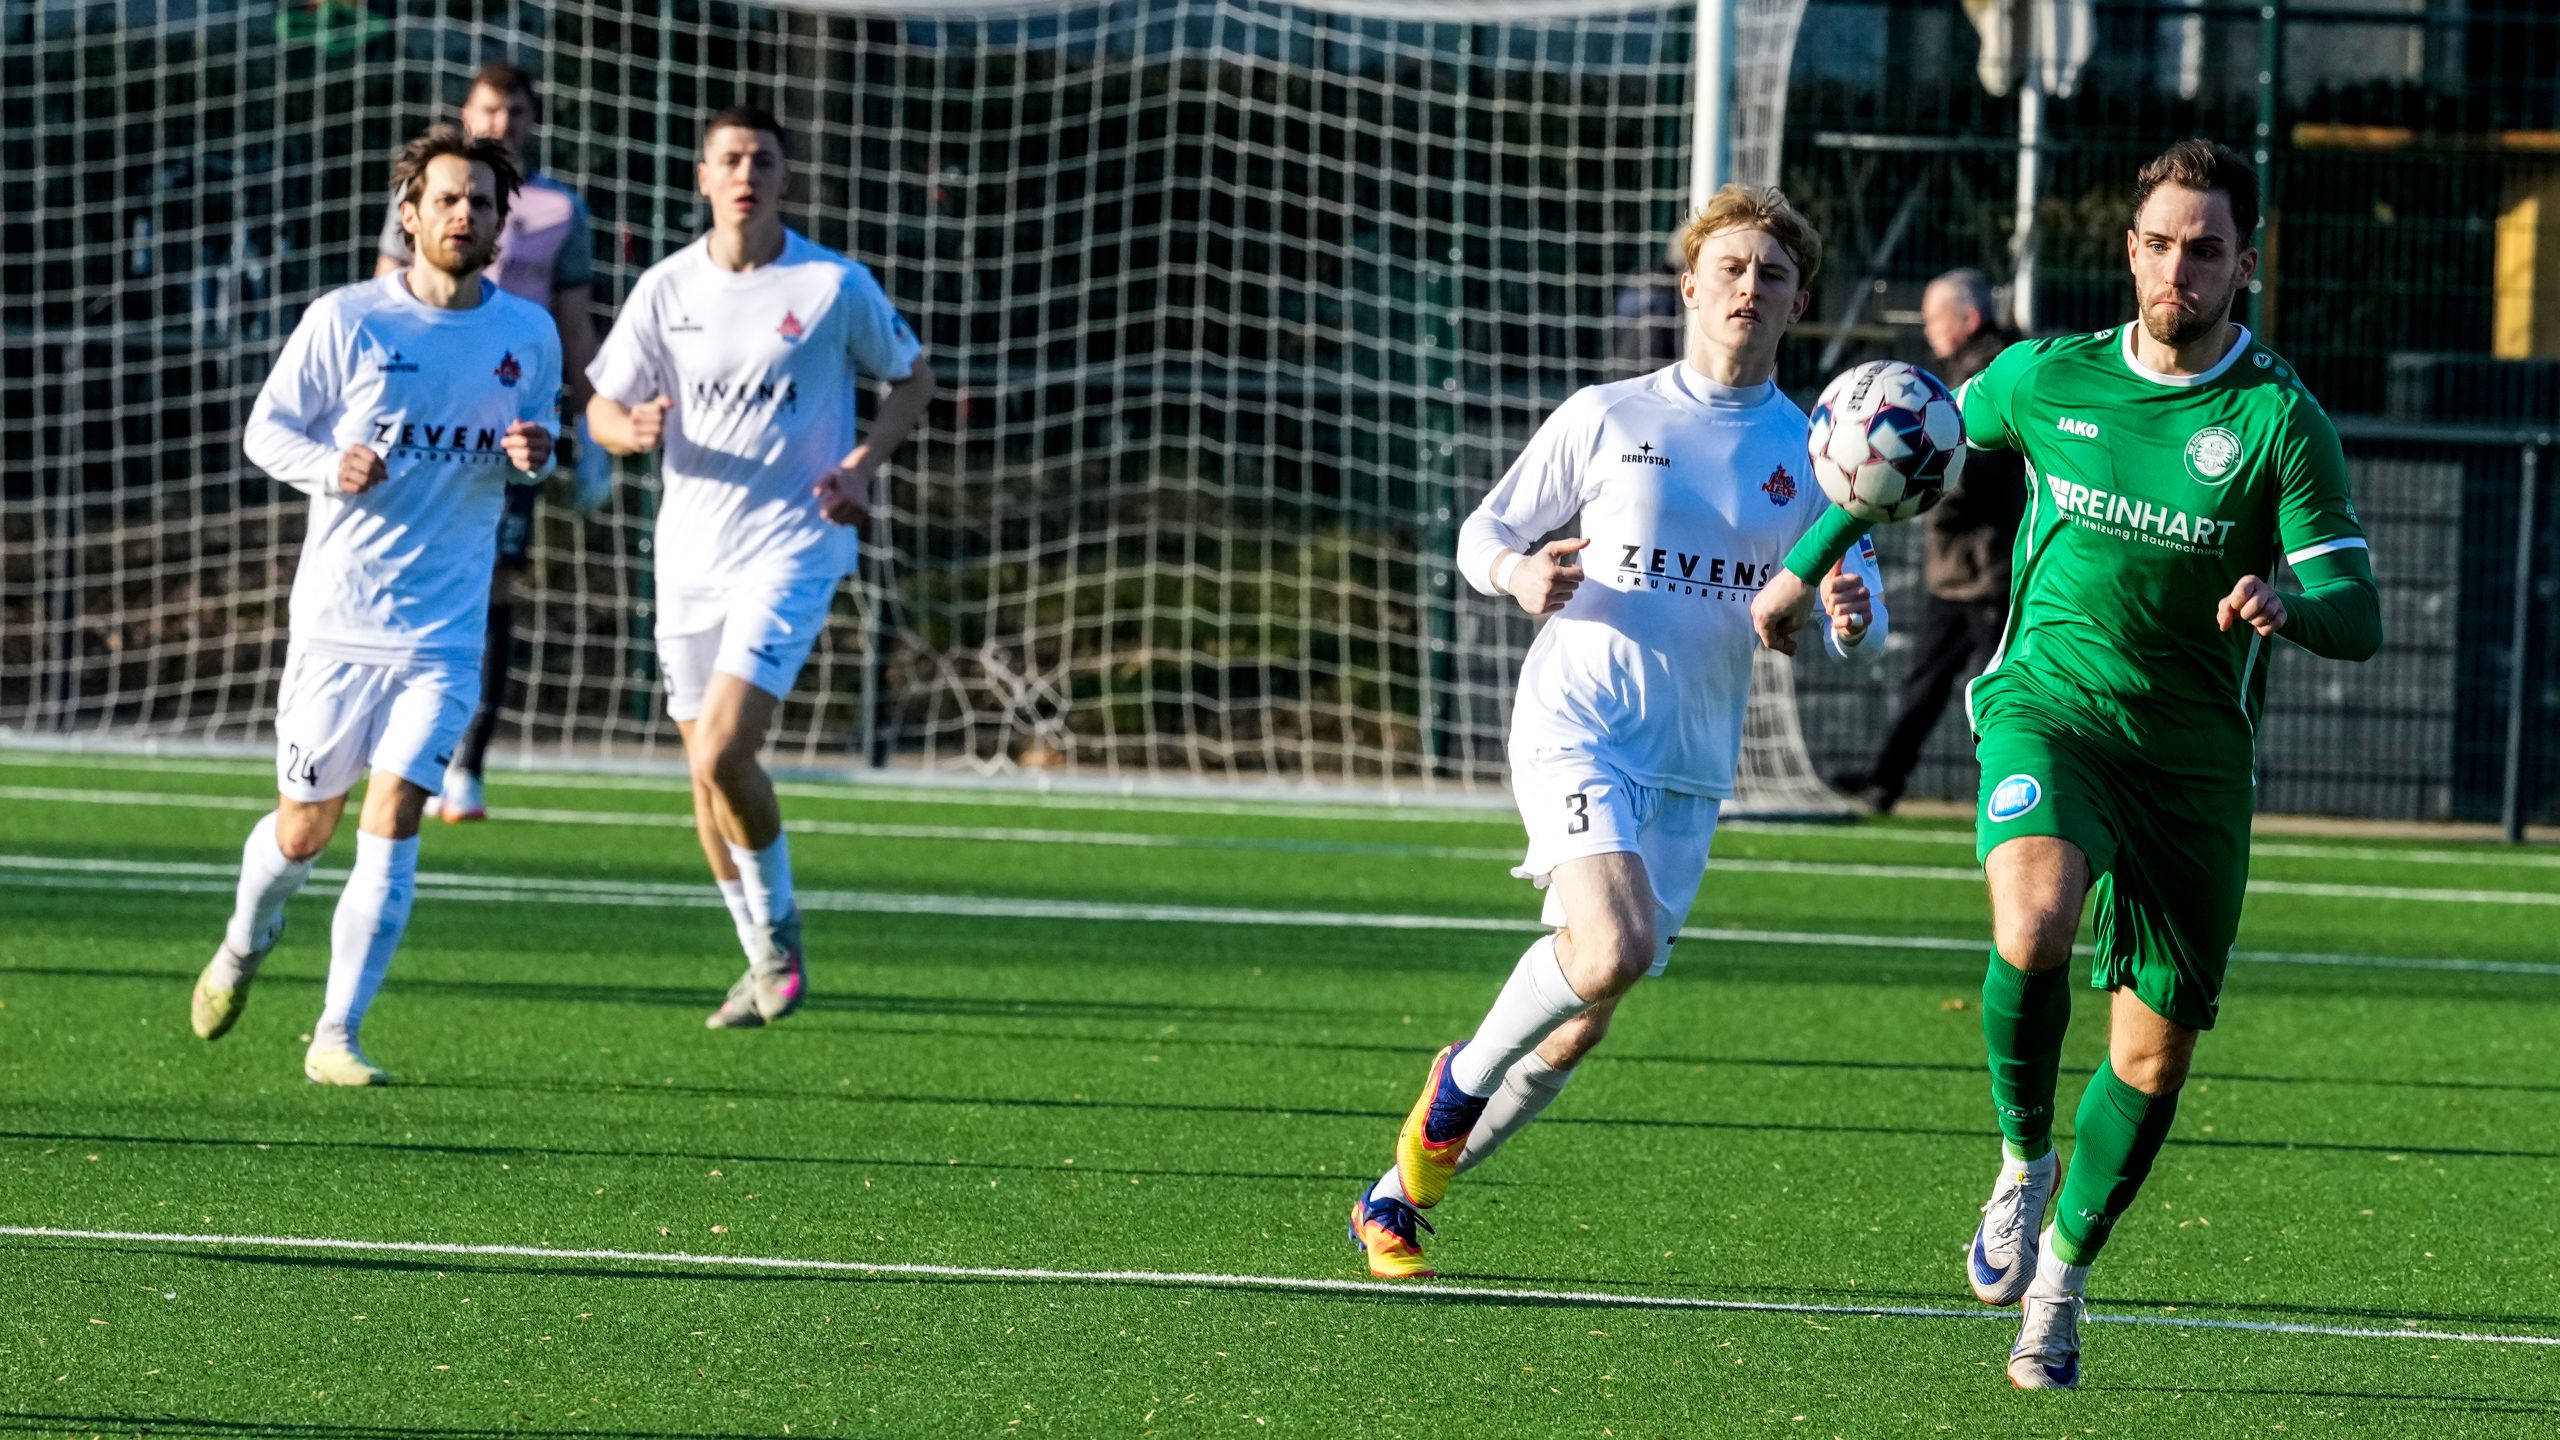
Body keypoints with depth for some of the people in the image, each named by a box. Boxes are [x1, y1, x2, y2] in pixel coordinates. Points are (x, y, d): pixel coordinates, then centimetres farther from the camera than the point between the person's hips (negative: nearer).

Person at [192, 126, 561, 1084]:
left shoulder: (528, 334, 4)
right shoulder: (346, 321, -5)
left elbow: (539, 430, 18)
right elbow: (265, 429, 0)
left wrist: (531, 454, -6)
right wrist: (329, 467, -20)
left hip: (444, 632, 1)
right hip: (338, 617, -1)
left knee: (392, 820, -12)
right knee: (305, 825, 8)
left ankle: (338, 1035, -5)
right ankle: (247, 940, 42)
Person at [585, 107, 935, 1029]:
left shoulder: (835, 287, -5)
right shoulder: (667, 288, 2)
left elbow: (913, 377, 9)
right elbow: (601, 408, 6)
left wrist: (863, 466, -8)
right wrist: (633, 429, -19)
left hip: (791, 548, -4)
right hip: (690, 557, 4)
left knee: (723, 753, -20)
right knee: (706, 771, 10)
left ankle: (779, 932, 2)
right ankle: (765, 963, 28)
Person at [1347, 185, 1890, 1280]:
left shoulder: (1811, 451, 8)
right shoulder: (1607, 418, 1)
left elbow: (1851, 592, 9)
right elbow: (1482, 533, 8)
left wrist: (1852, 614, -16)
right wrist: (1519, 575, -16)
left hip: (1692, 766, 4)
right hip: (1578, 725, -4)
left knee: (1583, 1026, 6)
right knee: (1612, 951, -29)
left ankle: (1400, 1195, 22)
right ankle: (1465, 1075, -1)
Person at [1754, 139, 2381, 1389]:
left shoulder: (2280, 418, -6)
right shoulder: (2049, 380, 1)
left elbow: (2357, 616, -10)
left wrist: (2289, 607, -33)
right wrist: (1803, 567, 27)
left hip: (2195, 756, 1)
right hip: (2050, 709, 0)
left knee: (2154, 1054, 3)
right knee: (2032, 928, -31)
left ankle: (2060, 1278, 27)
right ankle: (2023, 1160, -4)